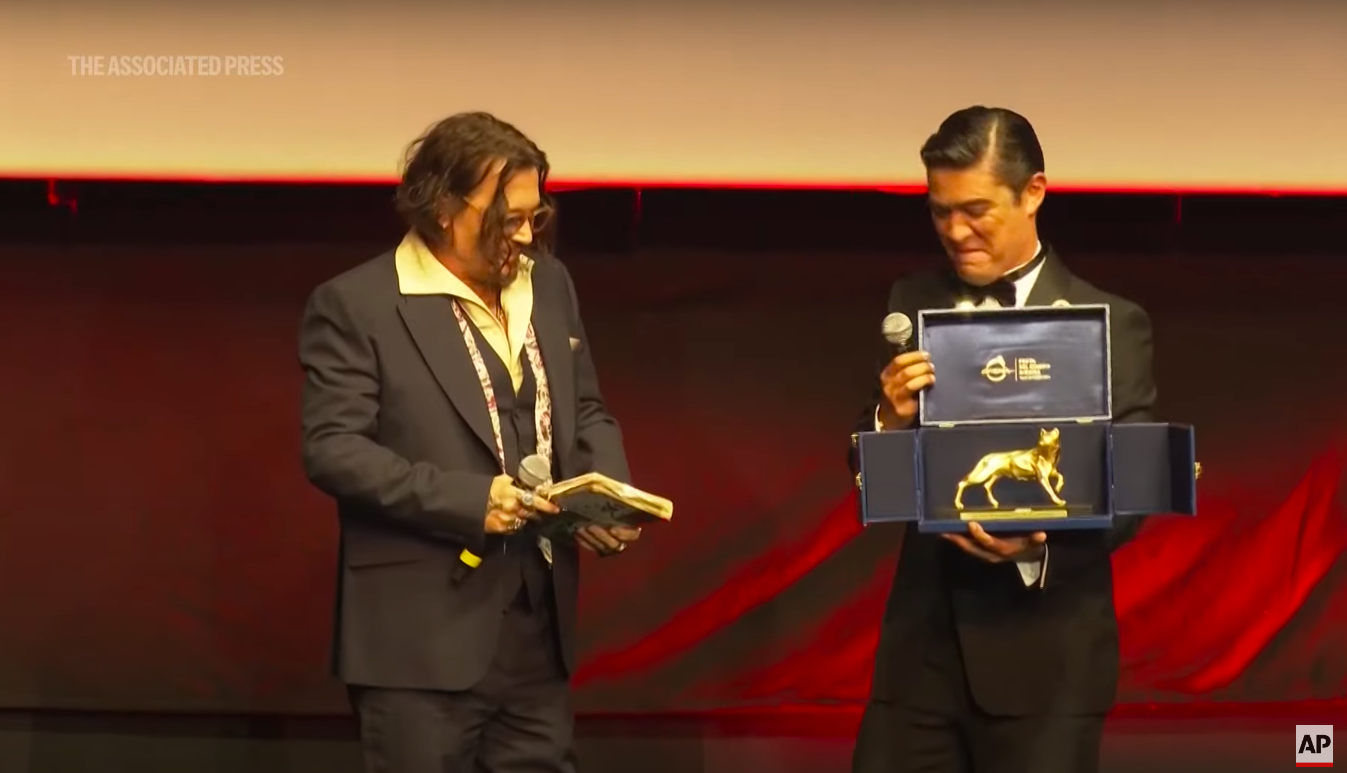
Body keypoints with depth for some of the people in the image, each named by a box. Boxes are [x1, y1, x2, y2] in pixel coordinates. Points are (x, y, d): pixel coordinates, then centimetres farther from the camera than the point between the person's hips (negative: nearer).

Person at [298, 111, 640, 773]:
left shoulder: (549, 284, 12)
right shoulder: (355, 305, -7)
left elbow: (586, 413, 19)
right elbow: (332, 448, -14)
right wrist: (463, 501, -23)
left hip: (538, 626, 6)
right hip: (421, 633, -6)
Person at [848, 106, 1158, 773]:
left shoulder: (1111, 324, -4)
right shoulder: (913, 304, 7)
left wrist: (1038, 544, -24)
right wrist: (889, 419, -15)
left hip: (1045, 651, -3)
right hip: (922, 638, 3)